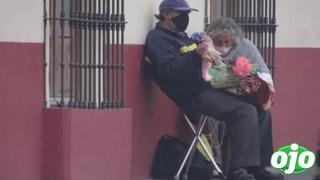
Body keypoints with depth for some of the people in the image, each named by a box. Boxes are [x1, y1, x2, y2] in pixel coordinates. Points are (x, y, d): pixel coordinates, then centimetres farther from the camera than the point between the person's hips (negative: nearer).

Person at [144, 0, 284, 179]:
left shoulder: (180, 36, 23)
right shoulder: (158, 38, -6)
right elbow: (168, 71, -22)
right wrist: (195, 55, -33)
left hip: (208, 88, 10)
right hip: (193, 95, -10)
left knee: (261, 111, 1)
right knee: (245, 111, -25)